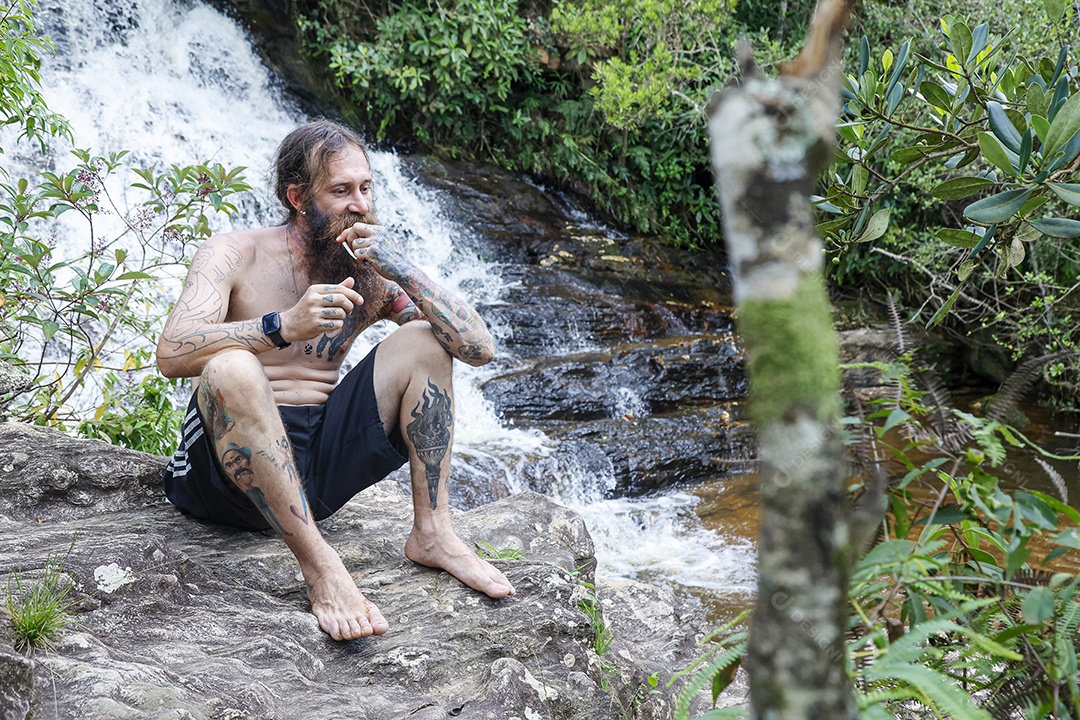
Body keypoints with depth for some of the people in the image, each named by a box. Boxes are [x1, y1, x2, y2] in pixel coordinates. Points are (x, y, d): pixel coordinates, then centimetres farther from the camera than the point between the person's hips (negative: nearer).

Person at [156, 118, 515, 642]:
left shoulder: (371, 272, 5)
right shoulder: (235, 255, -4)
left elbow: (480, 349, -4)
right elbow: (172, 354, -21)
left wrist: (405, 274, -17)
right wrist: (284, 325, -35)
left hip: (318, 466, 4)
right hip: (229, 466, -4)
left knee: (423, 341, -6)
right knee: (231, 369, -35)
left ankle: (431, 532, -10)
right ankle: (318, 563, -30)